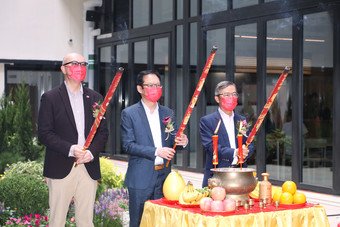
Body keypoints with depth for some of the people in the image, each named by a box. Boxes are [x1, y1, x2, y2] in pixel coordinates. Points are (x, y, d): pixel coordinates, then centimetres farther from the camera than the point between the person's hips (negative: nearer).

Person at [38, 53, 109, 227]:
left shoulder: (95, 98, 13)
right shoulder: (50, 98, 2)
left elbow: (103, 132, 11)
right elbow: (44, 133, -4)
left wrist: (92, 152, -8)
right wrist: (70, 149, -16)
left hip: (89, 168, 3)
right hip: (61, 169, -3)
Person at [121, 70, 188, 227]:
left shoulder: (168, 113, 11)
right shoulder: (129, 113, -3)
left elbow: (171, 142, 13)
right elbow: (128, 145, -11)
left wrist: (181, 141, -10)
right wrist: (155, 151, -19)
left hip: (163, 177, 4)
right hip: (141, 178, -4)